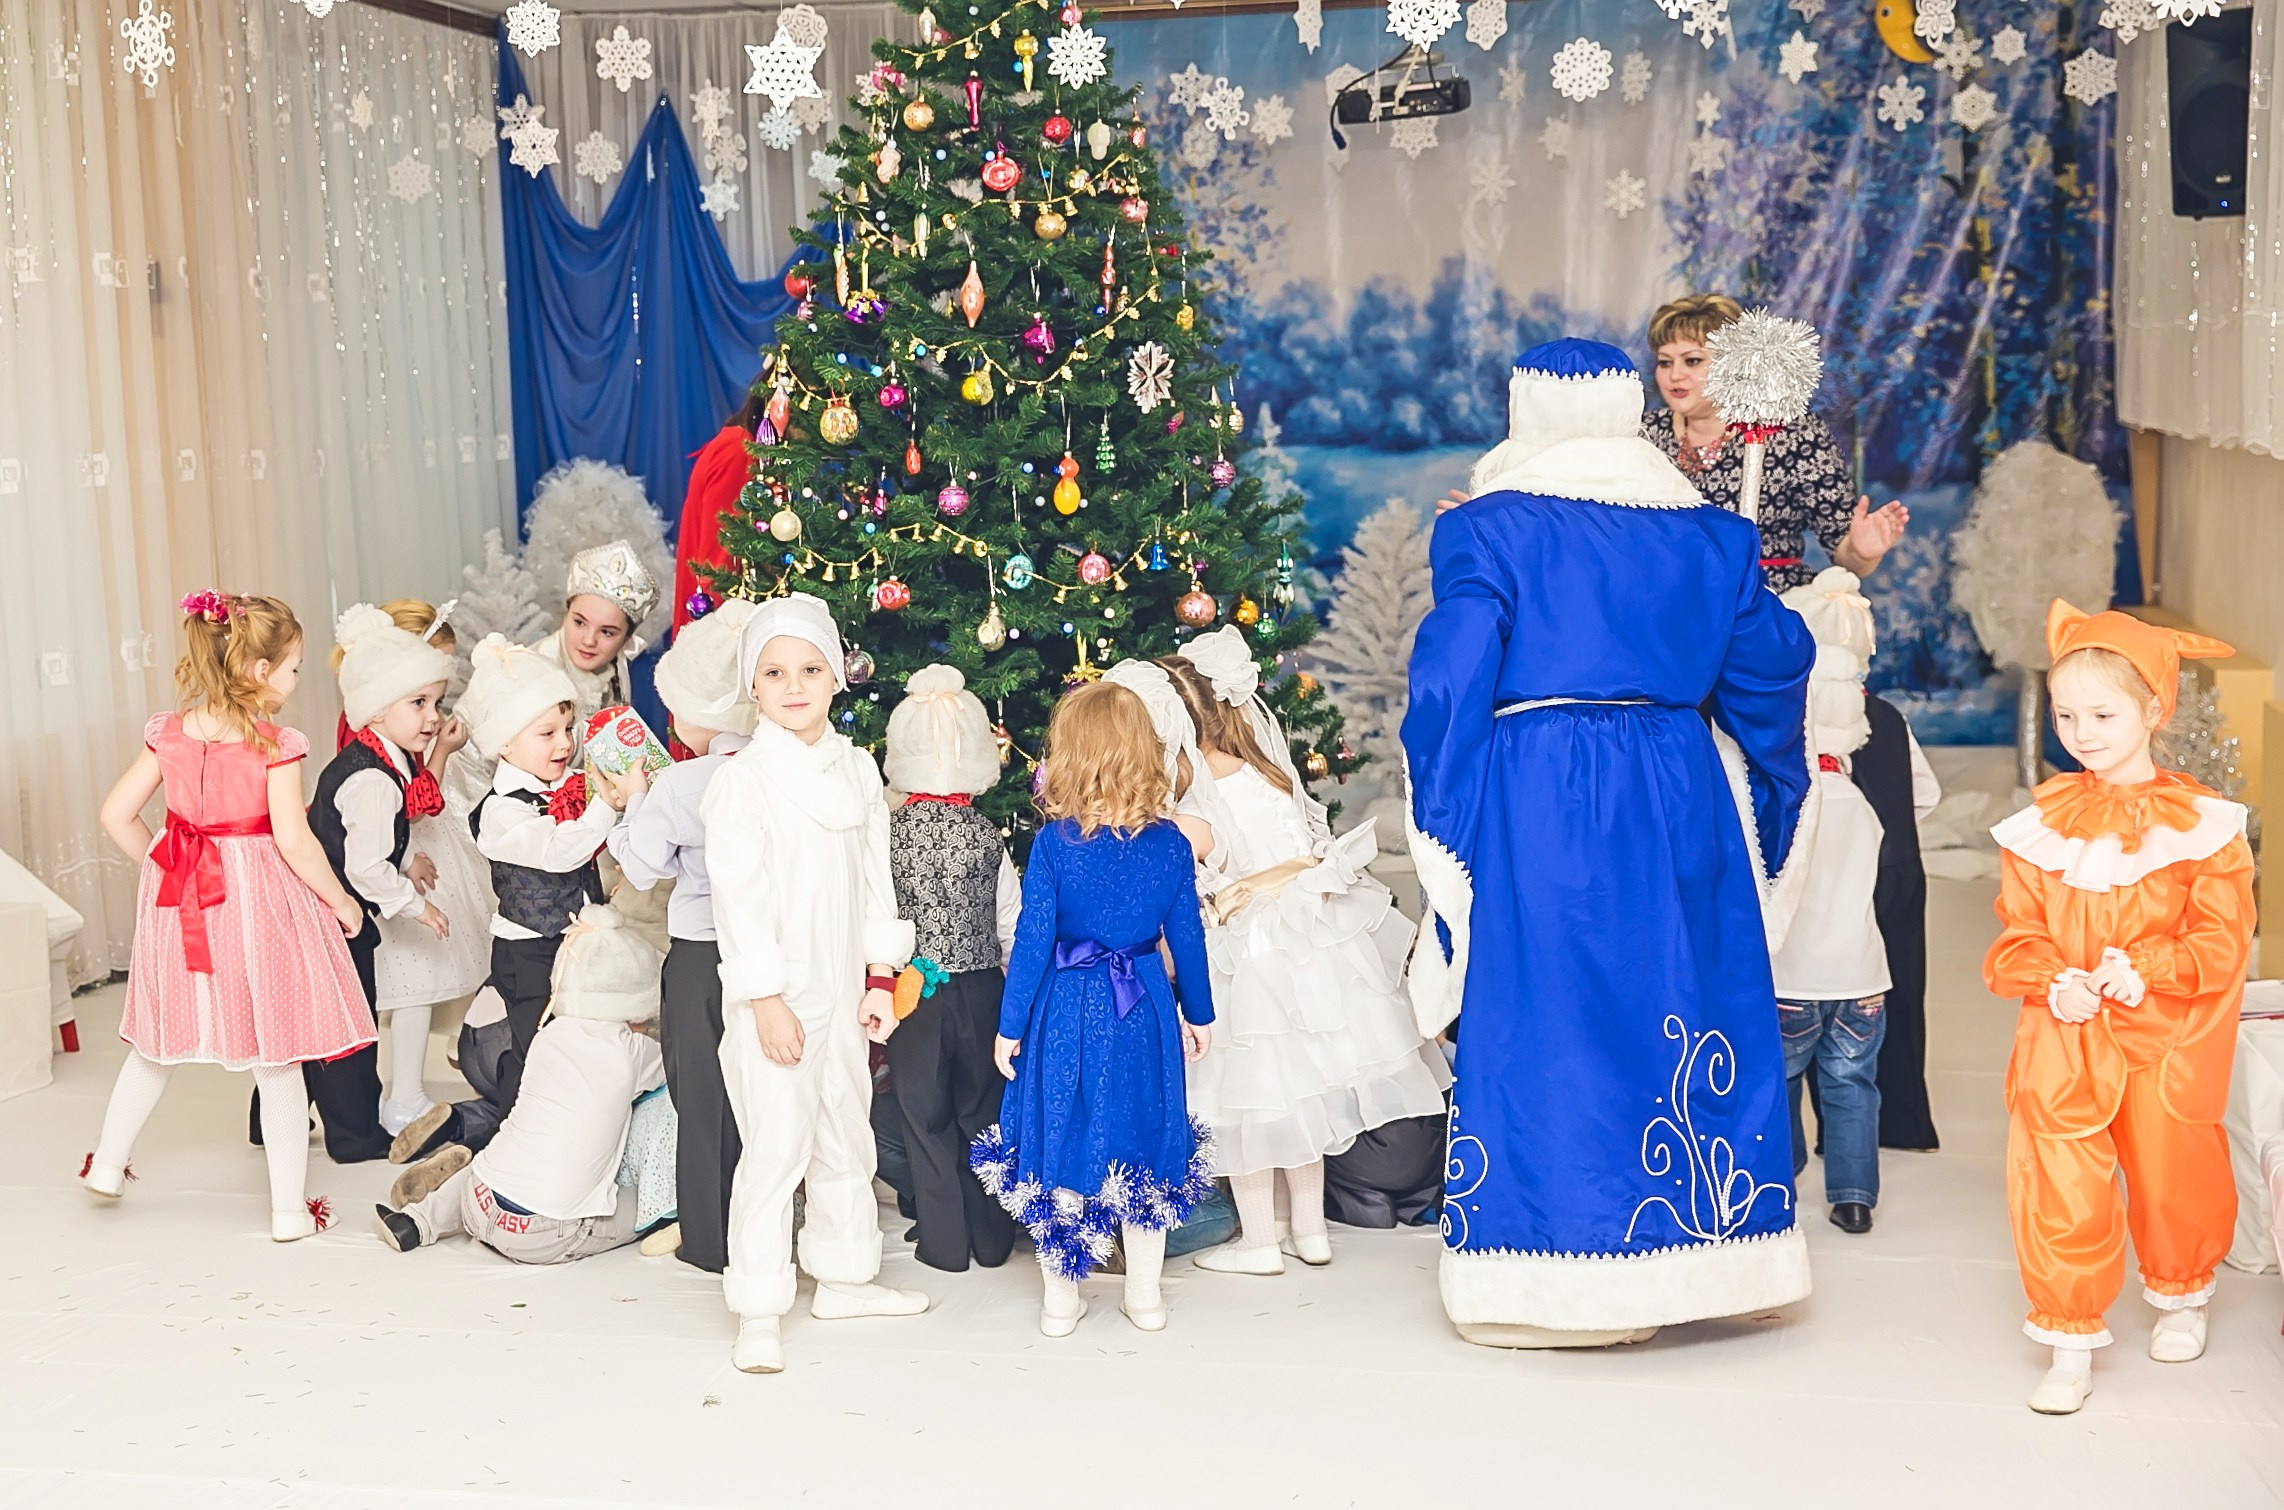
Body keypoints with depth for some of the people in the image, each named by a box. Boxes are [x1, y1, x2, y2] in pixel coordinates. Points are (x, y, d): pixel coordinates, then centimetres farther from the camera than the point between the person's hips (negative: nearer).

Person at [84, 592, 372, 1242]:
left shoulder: (170, 733, 0)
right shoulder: (275, 745, -15)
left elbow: (116, 814, 1)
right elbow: (294, 841, -19)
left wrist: (160, 863, 14)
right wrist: (341, 902, -7)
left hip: (179, 897, 5)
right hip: (257, 902, -5)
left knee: (157, 1042, 24)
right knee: (277, 1059, 5)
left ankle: (108, 1163, 35)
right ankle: (290, 1206, 10)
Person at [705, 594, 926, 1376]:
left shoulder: (857, 770, 6)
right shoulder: (742, 780, -12)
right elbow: (737, 896, -16)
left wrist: (880, 978, 9)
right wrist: (766, 1001, -18)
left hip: (843, 991, 7)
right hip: (774, 1000, -6)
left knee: (847, 1136, 17)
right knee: (776, 1147, -6)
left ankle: (842, 1277, 33)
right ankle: (759, 1313, 3)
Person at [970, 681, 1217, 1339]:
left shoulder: (1052, 843, -14)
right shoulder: (1170, 843, -6)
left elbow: (1033, 941, -10)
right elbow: (1187, 936, 3)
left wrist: (1009, 1027, -1)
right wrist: (1199, 1013, 16)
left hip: (1066, 1013, -2)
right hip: (1144, 1014, 3)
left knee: (1059, 1146, 10)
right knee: (1143, 1141, 15)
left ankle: (1060, 1299, 20)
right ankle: (1145, 1296, 24)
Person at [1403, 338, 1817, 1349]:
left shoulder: (1488, 531, -4)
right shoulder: (1707, 532, 8)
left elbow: (1452, 680, -11)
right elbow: (1769, 668, 12)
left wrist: (1442, 825, -2)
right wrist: (1768, 806, 25)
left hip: (1534, 805, -4)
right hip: (1678, 803, 4)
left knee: (1541, 1025, 1)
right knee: (1675, 1013, 11)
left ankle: (1553, 1282, 5)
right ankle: (1683, 1260, 20)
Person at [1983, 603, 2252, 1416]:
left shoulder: (2199, 822, -6)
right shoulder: (2043, 821, 1)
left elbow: (2221, 939, -7)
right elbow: (2019, 931, 3)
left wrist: (2146, 971, -22)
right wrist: (2052, 983, -16)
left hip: (2167, 1041, -1)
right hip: (2063, 1042, 1)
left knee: (2173, 1175, 15)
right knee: (2058, 1186, -9)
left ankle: (2181, 1295, 46)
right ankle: (2072, 1343, 3)